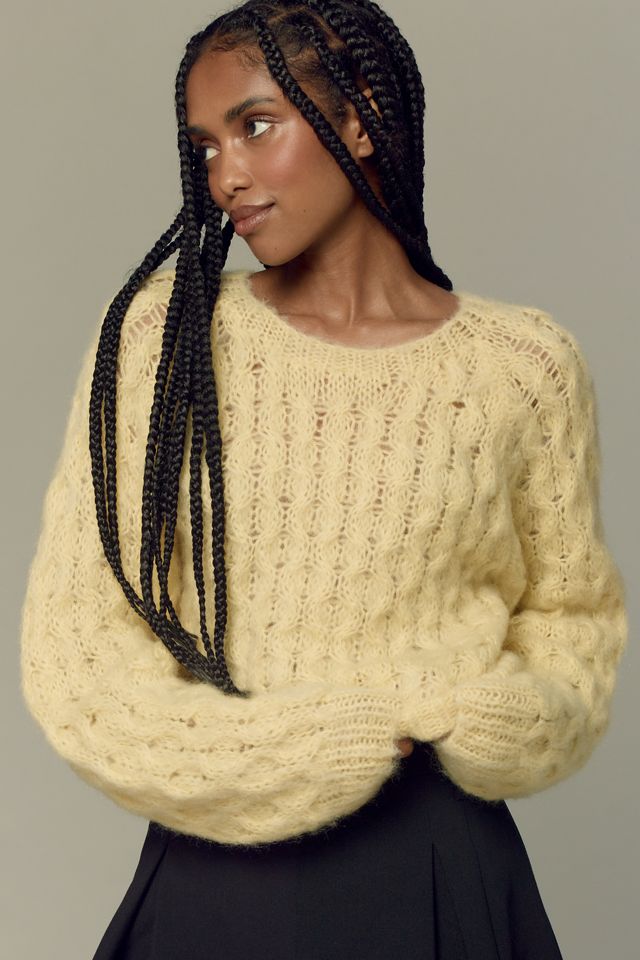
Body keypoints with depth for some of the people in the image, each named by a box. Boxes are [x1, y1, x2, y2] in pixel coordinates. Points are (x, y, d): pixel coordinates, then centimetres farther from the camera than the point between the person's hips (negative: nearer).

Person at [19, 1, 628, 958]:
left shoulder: (525, 365, -5)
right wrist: (328, 749, -12)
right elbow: (74, 638, -6)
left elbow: (570, 613, 8)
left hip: (437, 875, 1)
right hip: (213, 873, 0)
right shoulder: (161, 335, -5)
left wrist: (485, 724, -12)